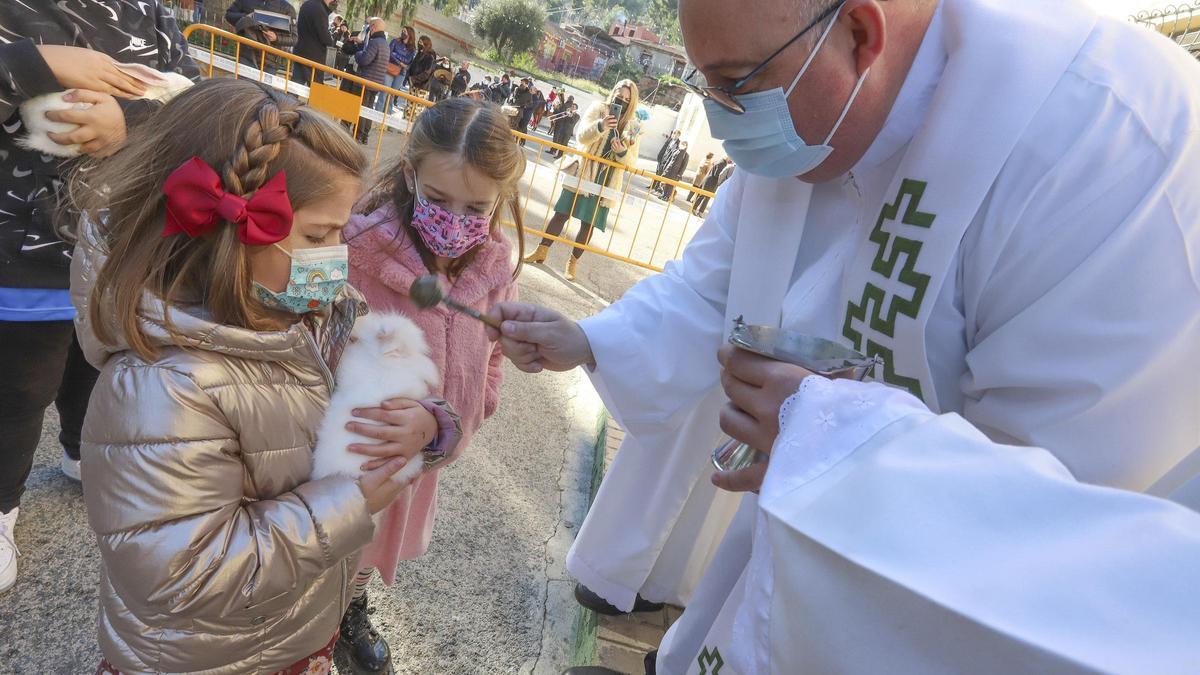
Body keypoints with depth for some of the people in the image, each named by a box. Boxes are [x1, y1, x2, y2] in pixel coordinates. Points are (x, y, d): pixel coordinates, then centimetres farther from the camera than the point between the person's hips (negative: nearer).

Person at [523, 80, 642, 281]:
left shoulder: (634, 127, 3)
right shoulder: (598, 108, -1)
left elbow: (632, 163, 3)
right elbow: (581, 135, -15)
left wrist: (623, 152, -19)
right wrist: (600, 126, -33)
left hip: (606, 182, 1)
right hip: (582, 174, -1)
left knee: (589, 224, 4)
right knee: (561, 213, 3)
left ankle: (573, 262, 17)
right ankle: (542, 251, 16)